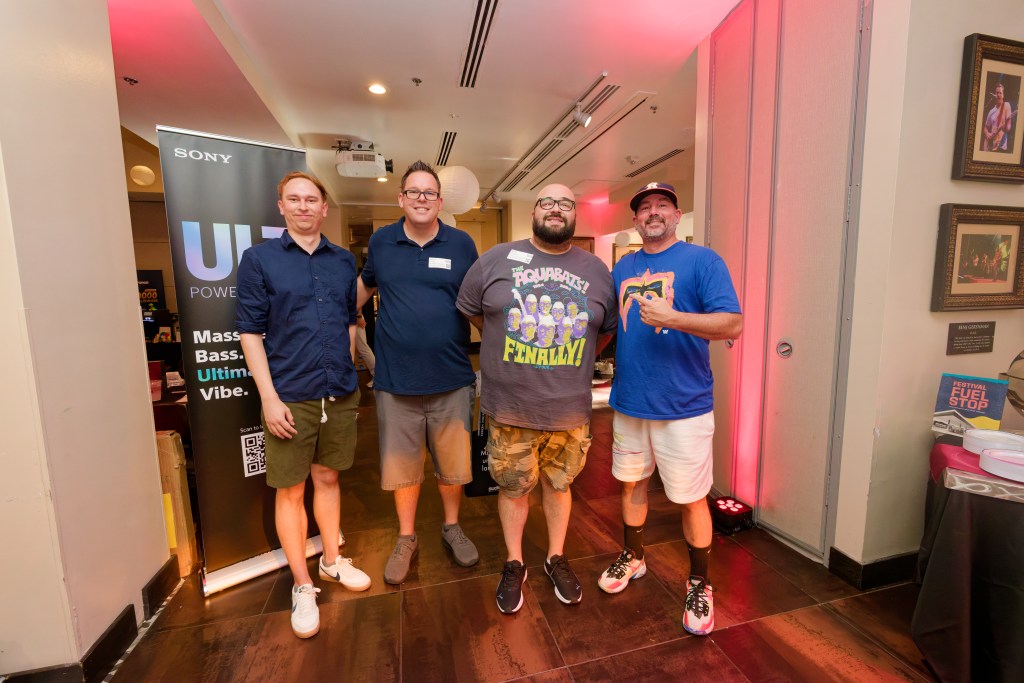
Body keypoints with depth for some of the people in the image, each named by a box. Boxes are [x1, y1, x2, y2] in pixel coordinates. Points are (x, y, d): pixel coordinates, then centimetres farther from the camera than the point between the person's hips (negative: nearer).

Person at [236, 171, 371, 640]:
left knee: (328, 479, 18)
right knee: (290, 491, 9)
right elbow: (249, 331, -5)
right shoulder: (259, 258, -1)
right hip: (290, 398, -3)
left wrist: (348, 373, 7)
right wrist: (269, 397, -11)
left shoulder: (344, 261, 8)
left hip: (340, 394, 3)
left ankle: (332, 561, 37)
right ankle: (302, 585, 27)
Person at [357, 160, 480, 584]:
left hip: (452, 379, 0)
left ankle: (452, 527, 41)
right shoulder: (381, 242, 4)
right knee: (402, 467, 14)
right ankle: (406, 539, 37)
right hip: (395, 381, 1)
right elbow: (365, 285, 21)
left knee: (453, 465, 15)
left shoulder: (462, 244, 1)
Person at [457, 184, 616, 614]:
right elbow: (470, 310, 9)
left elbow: (608, 329, 14)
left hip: (570, 411, 2)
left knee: (558, 485, 19)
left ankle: (556, 559, 43)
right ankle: (514, 564, 39)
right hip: (509, 409, -1)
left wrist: (571, 363, 9)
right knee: (512, 487, 15)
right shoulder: (496, 260, -2)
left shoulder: (596, 271, 4)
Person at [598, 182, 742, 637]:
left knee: (691, 498, 7)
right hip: (628, 402, 5)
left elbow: (732, 325, -15)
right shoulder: (622, 268, 10)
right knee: (632, 483, 18)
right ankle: (633, 558, 42)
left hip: (683, 407, -4)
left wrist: (672, 317, -27)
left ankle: (699, 585, 32)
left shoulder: (702, 261, -6)